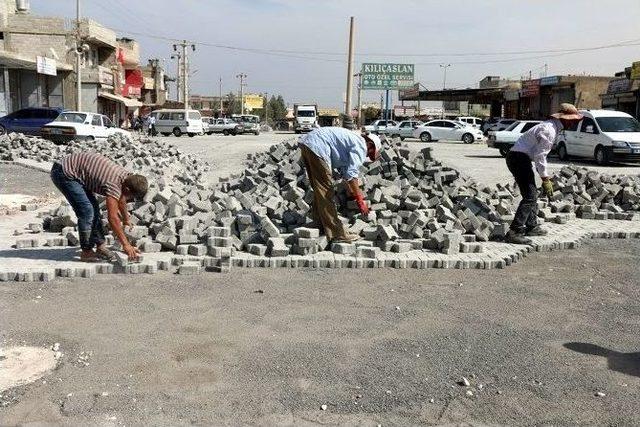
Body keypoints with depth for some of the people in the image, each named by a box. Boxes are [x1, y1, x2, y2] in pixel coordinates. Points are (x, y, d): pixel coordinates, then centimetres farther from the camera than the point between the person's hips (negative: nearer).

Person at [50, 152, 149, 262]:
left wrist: (126, 219, 35)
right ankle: (86, 252, -6)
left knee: (94, 208, 9)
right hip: (64, 173, -10)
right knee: (87, 211, -15)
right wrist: (126, 245, -28)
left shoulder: (126, 176, -1)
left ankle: (100, 246, 15)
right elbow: (112, 218, -30)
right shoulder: (113, 184, -29)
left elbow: (121, 199, 20)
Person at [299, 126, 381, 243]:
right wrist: (360, 200, -8)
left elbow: (344, 170, 35)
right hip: (317, 147, -10)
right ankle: (336, 233, -1)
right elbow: (351, 174, -14)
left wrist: (353, 193, 38)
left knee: (320, 190, 19)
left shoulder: (353, 139, 26)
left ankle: (321, 224, 30)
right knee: (325, 192, -6)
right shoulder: (361, 146, -4)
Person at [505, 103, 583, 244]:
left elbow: (540, 153, 23)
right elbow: (540, 156, -20)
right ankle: (514, 232, -20)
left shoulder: (552, 127, 16)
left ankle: (531, 227, 32)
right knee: (529, 197, -15)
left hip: (518, 158, 11)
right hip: (519, 158, -11)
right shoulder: (548, 130, -17)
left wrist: (545, 177, 21)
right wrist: (545, 179, -14)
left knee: (532, 195, 20)